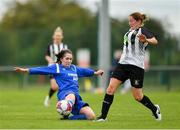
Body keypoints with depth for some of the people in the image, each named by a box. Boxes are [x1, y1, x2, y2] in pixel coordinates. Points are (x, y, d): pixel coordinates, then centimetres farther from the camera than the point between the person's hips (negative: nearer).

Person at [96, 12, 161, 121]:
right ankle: (103, 116, -6)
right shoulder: (130, 31, 17)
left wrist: (146, 40, -45)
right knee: (110, 88, -8)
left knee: (138, 96, 0)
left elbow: (154, 41, -26)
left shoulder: (142, 31, -7)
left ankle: (155, 109, 26)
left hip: (136, 66, -7)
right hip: (123, 63, 7)